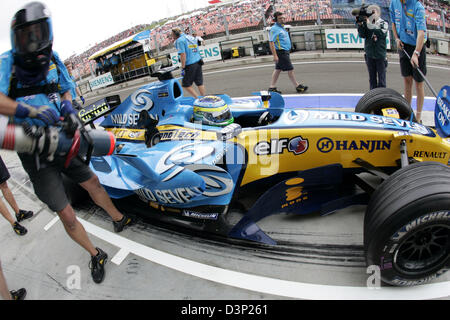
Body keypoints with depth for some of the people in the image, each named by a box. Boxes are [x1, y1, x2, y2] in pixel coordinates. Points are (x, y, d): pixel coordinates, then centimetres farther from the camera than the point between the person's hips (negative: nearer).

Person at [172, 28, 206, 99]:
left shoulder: (180, 40, -8)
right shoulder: (191, 37, 18)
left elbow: (183, 54, -17)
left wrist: (183, 68, -16)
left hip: (190, 65, -8)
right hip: (198, 62, 8)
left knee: (186, 85, 2)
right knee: (199, 83, 10)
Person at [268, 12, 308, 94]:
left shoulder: (281, 27, 16)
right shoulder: (274, 29, -13)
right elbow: (271, 42, -19)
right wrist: (275, 55, -26)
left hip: (285, 52, 9)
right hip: (281, 52, -9)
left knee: (278, 69, 10)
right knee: (290, 69, -4)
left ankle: (272, 87, 14)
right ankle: (298, 87, 5)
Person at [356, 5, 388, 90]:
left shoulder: (383, 23, -4)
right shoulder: (366, 24, 3)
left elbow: (381, 33, -21)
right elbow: (362, 35, -7)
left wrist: (370, 24, -28)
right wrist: (360, 24, -21)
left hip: (380, 55, -2)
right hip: (369, 55, 3)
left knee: (381, 77, 3)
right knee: (372, 77, 12)